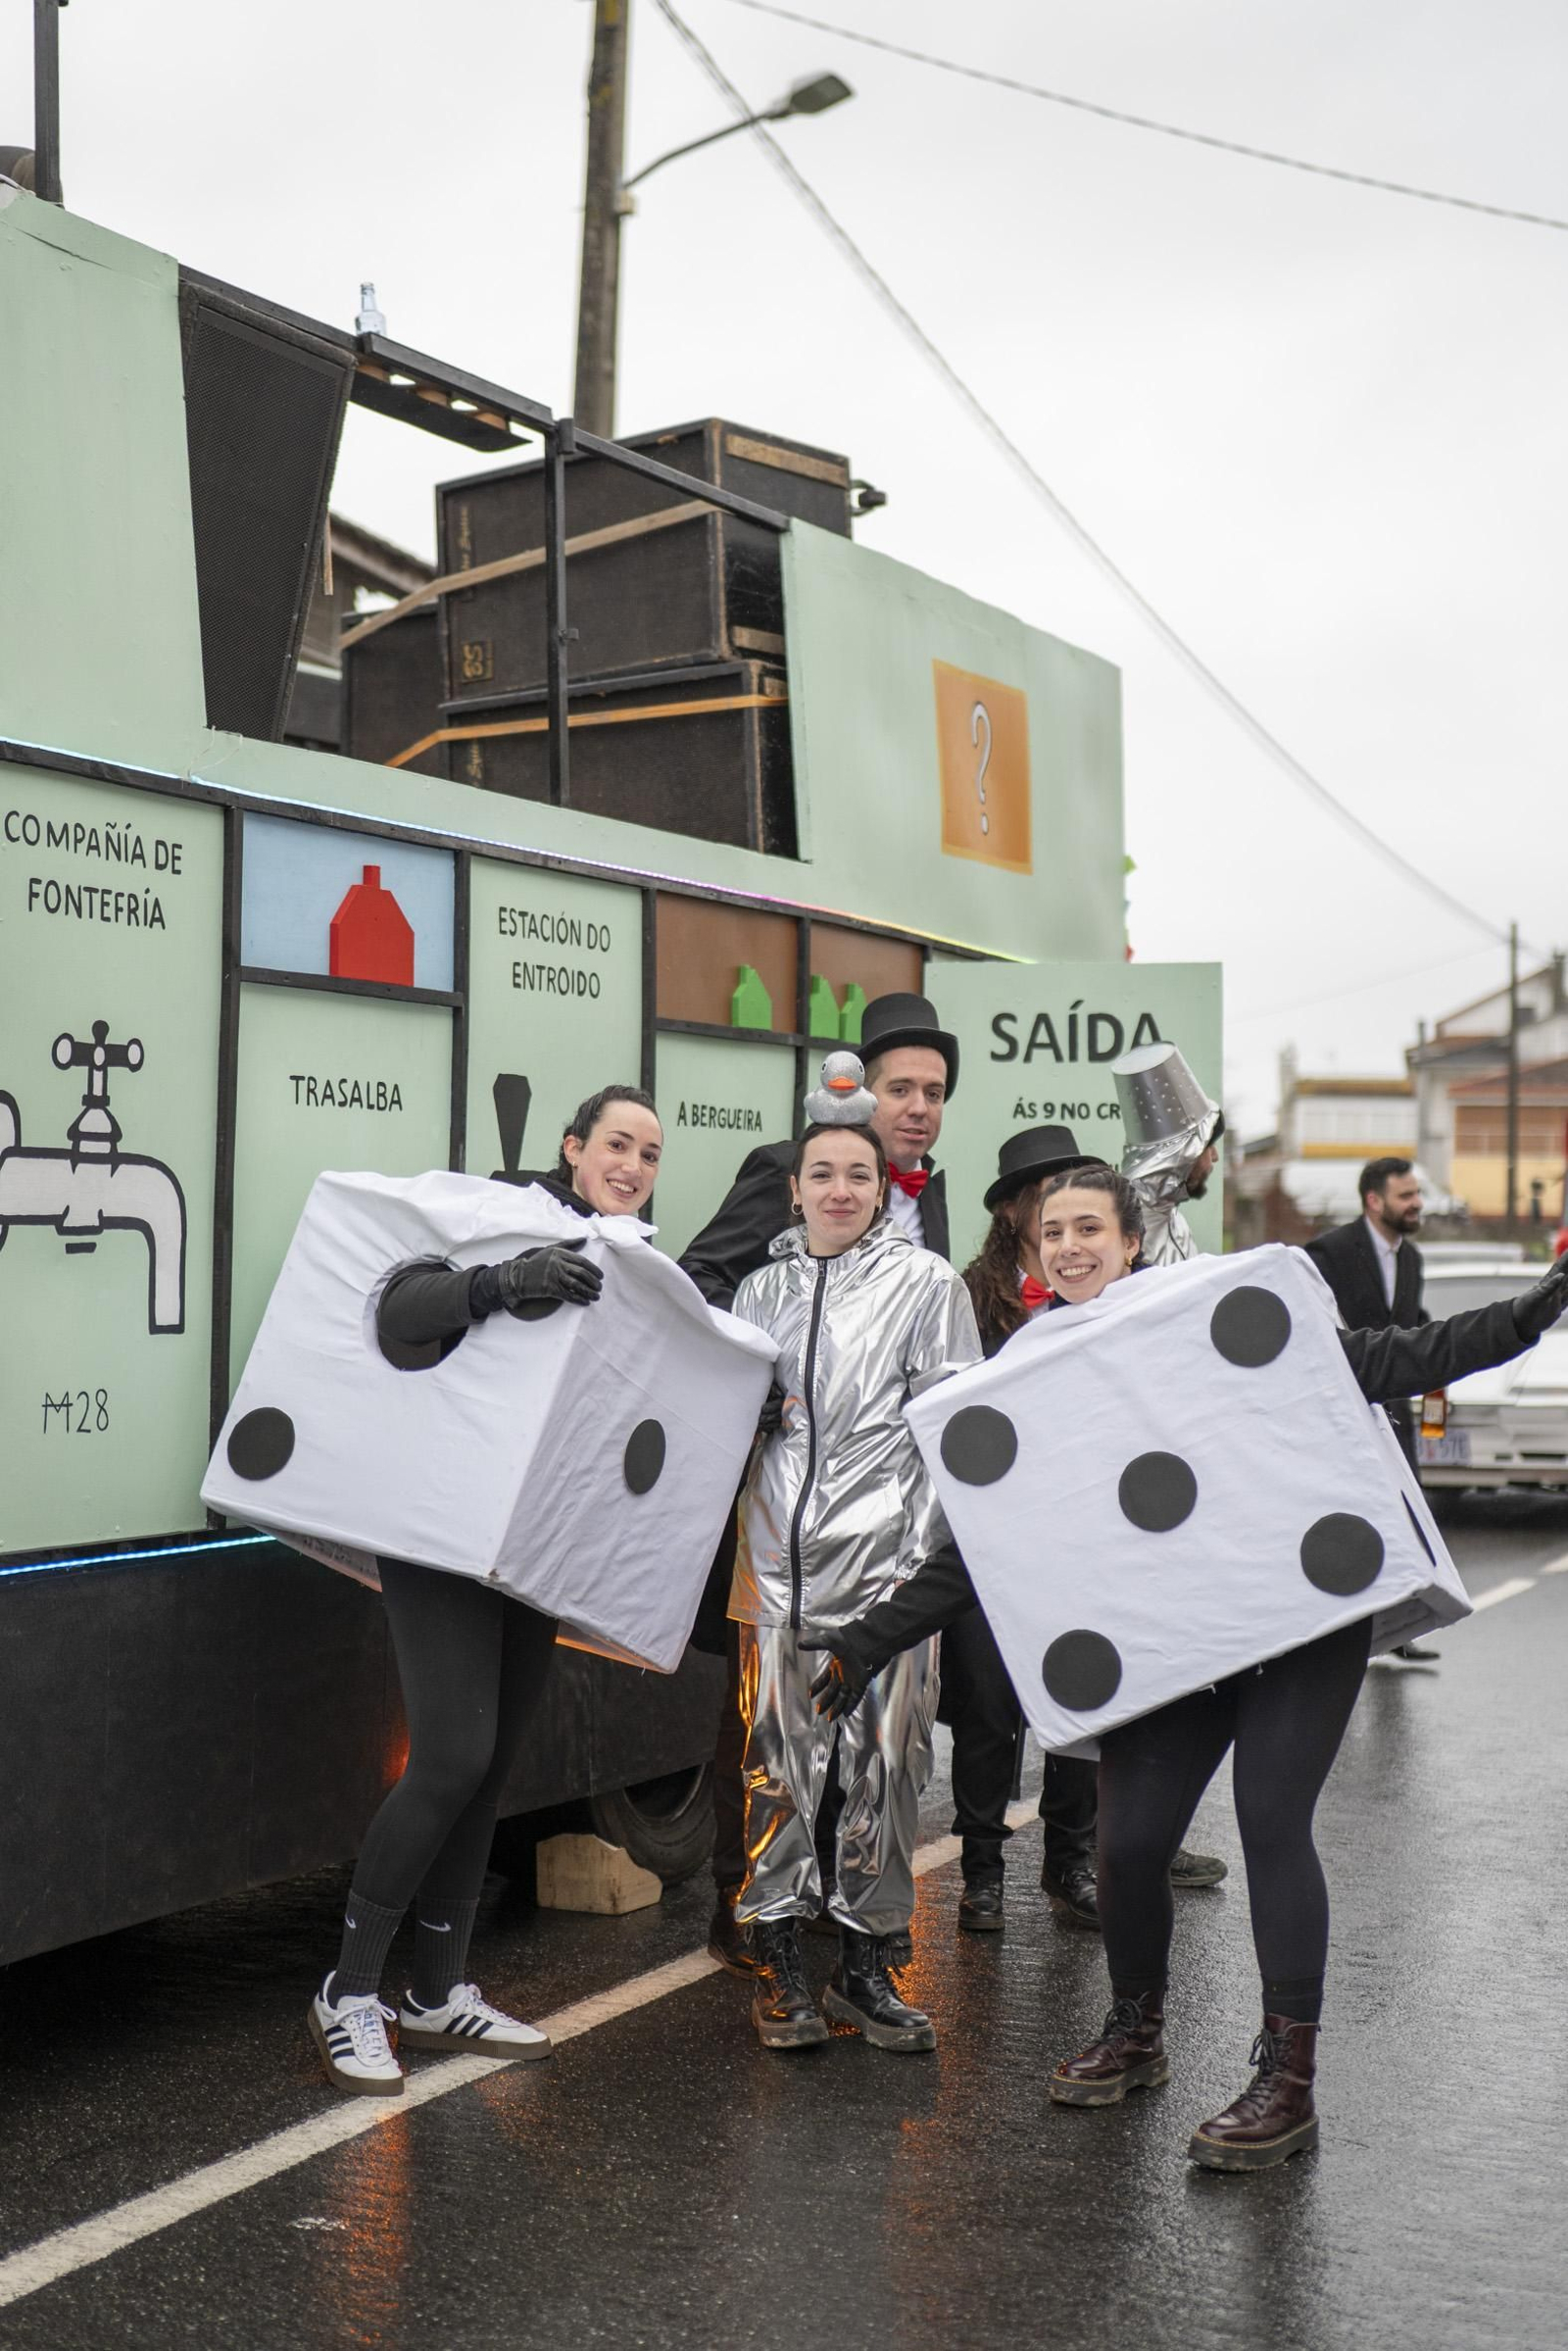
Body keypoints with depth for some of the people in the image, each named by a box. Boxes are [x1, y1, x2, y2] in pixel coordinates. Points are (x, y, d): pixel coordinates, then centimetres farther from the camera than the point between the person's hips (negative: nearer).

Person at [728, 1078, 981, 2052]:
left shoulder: (928, 1283, 5)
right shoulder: (763, 1289, 14)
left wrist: (928, 1553, -6)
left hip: (887, 1563, -2)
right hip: (778, 1561, 2)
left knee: (885, 1761, 1)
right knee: (778, 1760, 3)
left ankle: (865, 1964, 14)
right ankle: (778, 1961, 15)